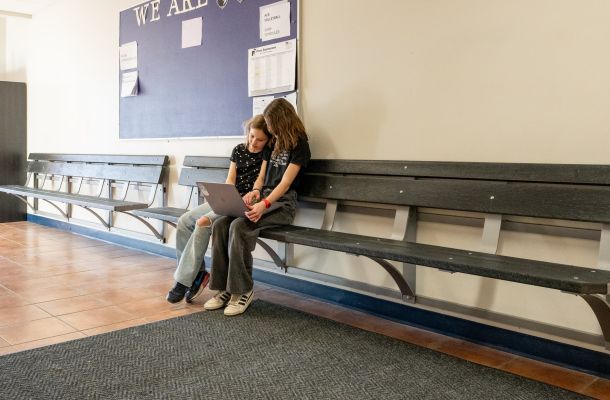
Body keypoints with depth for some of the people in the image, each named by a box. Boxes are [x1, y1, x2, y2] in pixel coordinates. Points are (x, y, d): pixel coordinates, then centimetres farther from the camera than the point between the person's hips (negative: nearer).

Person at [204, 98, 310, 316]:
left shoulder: (299, 144, -4)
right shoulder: (272, 143, 20)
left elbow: (285, 183, -14)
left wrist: (264, 204, -29)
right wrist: (255, 191, -5)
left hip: (282, 203, -7)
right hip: (263, 198, 7)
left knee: (239, 226, -31)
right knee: (220, 224, -17)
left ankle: (243, 290, -18)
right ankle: (225, 288, -14)